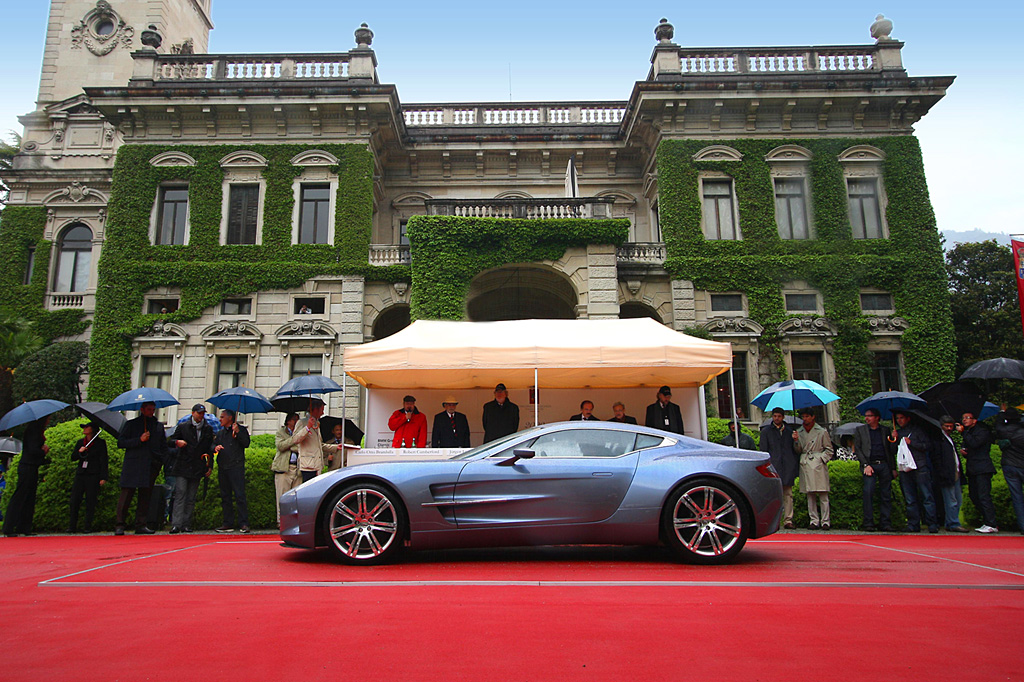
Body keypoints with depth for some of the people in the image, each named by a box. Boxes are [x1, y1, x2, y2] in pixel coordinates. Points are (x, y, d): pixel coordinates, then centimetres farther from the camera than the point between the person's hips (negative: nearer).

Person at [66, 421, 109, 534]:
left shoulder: (100, 443, 3)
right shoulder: (80, 442, 17)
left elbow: (103, 460, 0)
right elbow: (72, 458, 15)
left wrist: (103, 477, -7)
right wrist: (79, 452, -7)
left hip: (93, 475, -4)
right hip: (80, 474, 4)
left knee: (90, 501, -3)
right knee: (74, 500, -1)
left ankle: (88, 527, 2)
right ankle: (72, 526, 6)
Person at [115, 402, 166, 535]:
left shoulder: (159, 426, 17)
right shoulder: (131, 424, 8)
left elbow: (164, 446, 21)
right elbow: (120, 443, 1)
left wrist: (160, 462, 7)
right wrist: (139, 440, -11)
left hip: (151, 467, 3)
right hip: (132, 466, -3)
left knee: (145, 496, 4)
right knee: (126, 494, -7)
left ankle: (141, 525, 8)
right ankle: (119, 525, -1)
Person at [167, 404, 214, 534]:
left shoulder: (208, 429, 12)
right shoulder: (183, 426, 7)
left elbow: (210, 448, 14)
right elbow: (171, 439, 11)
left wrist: (210, 466, 8)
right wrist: (177, 442, -13)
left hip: (197, 468, 2)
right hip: (182, 467, -2)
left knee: (191, 498, 4)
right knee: (180, 494, -10)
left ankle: (186, 525, 7)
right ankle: (176, 524, -11)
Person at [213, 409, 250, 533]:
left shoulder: (241, 429, 4)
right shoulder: (220, 433, 22)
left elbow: (246, 444, -7)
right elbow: (213, 445, 18)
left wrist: (237, 432, -17)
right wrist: (215, 447, -3)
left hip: (236, 467, -6)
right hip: (222, 468, 6)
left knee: (240, 495, -10)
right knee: (225, 496, 8)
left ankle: (244, 524, -10)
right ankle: (228, 524, 13)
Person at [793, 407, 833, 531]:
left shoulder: (821, 432, 4)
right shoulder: (799, 432, 13)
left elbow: (829, 449, 7)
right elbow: (797, 451, 14)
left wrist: (822, 459, -6)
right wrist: (796, 441, -3)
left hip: (818, 465, -3)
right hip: (805, 465, 3)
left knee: (823, 495, -4)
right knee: (810, 495, 4)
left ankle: (825, 521, 2)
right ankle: (814, 521, 8)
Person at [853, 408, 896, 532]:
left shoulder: (885, 431, 14)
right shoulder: (860, 430, 11)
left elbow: (891, 451, 16)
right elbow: (857, 449, 5)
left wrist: (893, 468, 7)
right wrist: (865, 465, -7)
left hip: (884, 465, 2)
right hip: (869, 465, -2)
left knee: (886, 495, 2)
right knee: (868, 492, -13)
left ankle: (886, 523, 8)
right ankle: (868, 523, -8)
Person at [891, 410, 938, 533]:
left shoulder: (917, 430, 7)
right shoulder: (897, 433, 19)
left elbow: (926, 446, -1)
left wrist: (911, 442, -9)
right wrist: (893, 439, 2)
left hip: (920, 468, -4)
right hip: (905, 470, 4)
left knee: (926, 496, -7)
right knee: (910, 499, 4)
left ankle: (932, 524, -5)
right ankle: (913, 524, 6)